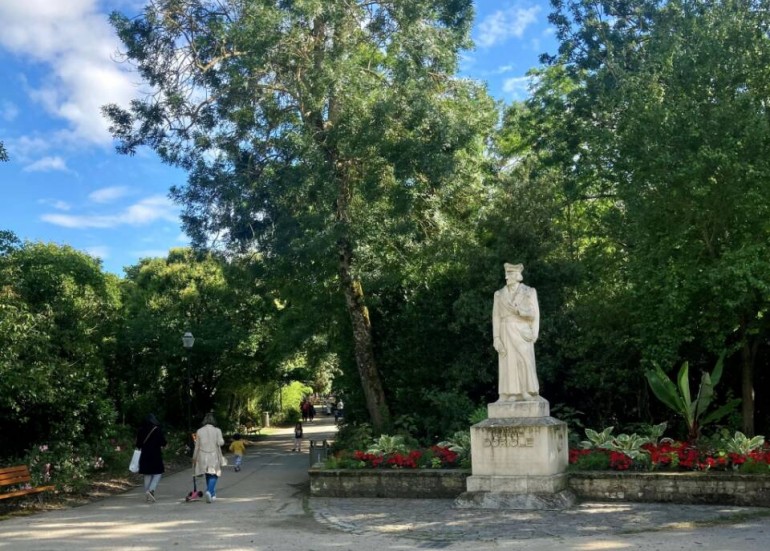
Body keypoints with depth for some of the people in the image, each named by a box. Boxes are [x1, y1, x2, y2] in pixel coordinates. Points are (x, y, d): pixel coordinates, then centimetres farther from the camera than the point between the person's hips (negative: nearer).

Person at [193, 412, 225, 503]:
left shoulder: (199, 431, 0)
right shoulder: (217, 431, -7)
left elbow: (197, 446, 3)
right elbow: (220, 442, -15)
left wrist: (194, 458, 12)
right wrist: (222, 441, 8)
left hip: (203, 457, 3)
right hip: (214, 456, -3)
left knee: (208, 476, 15)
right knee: (214, 475, 4)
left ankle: (212, 495, 21)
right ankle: (209, 491, -20)